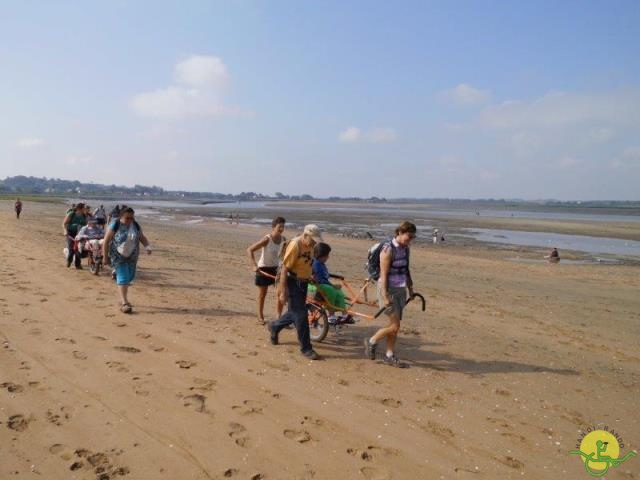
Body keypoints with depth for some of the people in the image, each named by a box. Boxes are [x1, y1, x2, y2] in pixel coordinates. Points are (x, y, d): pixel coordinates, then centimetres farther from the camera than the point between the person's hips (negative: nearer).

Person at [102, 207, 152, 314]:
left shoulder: (135, 225, 0)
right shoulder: (115, 225, -14)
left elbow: (142, 238, 6)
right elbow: (106, 241, -12)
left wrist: (147, 246, -15)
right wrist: (105, 257, -12)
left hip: (132, 256, 6)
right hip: (118, 256, -5)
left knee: (129, 277, 14)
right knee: (122, 278, -11)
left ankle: (123, 298, 34)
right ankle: (124, 303, -11)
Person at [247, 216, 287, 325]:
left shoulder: (283, 239, -5)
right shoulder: (267, 239, -21)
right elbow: (250, 250, -23)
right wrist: (254, 265, -31)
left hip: (276, 268, 5)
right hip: (263, 269, -5)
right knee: (262, 294, 9)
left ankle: (279, 317, 12)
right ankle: (260, 316, 27)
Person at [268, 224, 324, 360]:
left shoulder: (310, 246, 3)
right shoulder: (295, 245, -22)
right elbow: (284, 269, -22)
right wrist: (283, 292, -23)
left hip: (303, 283, 9)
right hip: (292, 283, -9)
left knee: (295, 313, 18)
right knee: (300, 315, -4)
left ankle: (274, 326, 42)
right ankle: (306, 348, 7)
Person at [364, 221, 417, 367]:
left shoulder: (405, 249, 6)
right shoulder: (388, 249, -18)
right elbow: (384, 275, -19)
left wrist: (410, 288, 20)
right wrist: (385, 297, -21)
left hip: (401, 290, 7)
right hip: (389, 289, -7)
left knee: (394, 325, 11)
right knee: (395, 325, -6)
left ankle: (390, 356, 23)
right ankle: (371, 342, 16)